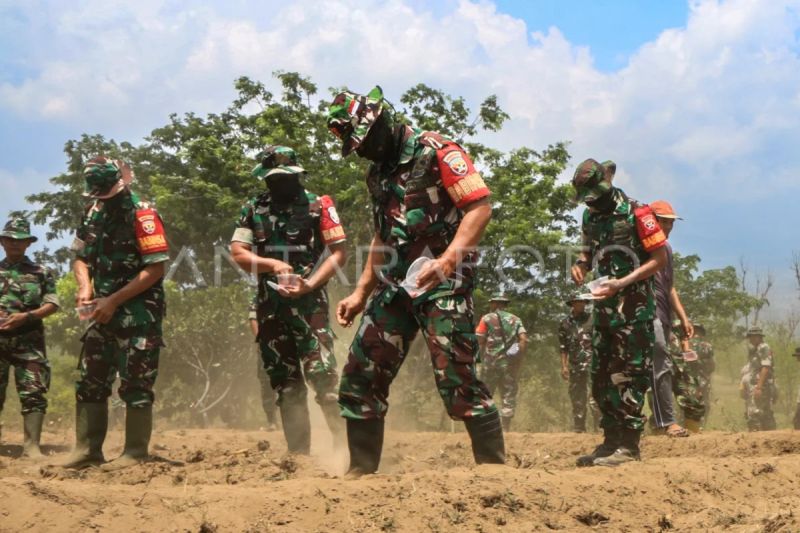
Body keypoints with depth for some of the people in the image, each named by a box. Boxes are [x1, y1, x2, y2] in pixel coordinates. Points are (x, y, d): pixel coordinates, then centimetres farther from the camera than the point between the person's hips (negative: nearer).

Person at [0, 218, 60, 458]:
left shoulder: (41, 273, 10)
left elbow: (52, 305, 2)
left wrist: (26, 316, -12)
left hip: (29, 341, -1)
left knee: (34, 393, -9)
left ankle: (31, 446, -9)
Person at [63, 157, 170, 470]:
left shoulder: (142, 215, -13)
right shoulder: (93, 212, 9)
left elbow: (156, 269, -17)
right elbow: (81, 257, 16)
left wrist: (114, 301, -17)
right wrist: (85, 288, -5)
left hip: (138, 312, -7)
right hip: (104, 311, 7)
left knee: (135, 385, -4)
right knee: (90, 381, 9)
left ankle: (135, 454, 2)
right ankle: (88, 450, 16)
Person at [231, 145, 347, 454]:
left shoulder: (318, 206, 0)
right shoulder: (253, 210, 10)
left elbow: (338, 253, -3)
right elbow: (238, 253, 4)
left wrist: (309, 284, -15)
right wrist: (272, 264, -13)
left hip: (309, 303, -4)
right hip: (270, 305, 4)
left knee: (322, 376, -16)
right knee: (285, 385, 8)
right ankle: (299, 453, 14)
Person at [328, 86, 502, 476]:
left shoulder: (436, 151, -6)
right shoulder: (377, 173, 20)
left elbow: (480, 207, -15)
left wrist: (448, 258, -27)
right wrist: (361, 293, 24)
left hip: (442, 282, -8)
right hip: (394, 285, 8)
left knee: (456, 376, -14)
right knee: (361, 375, 5)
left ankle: (494, 466, -4)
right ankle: (361, 469, 16)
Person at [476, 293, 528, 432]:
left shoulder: (487, 318, 1)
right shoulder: (515, 319, 10)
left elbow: (479, 341, -6)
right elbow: (524, 340, -3)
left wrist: (483, 359, 7)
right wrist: (519, 359, 0)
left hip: (490, 362, -2)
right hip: (510, 363, 2)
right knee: (508, 396, 6)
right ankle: (505, 429, 3)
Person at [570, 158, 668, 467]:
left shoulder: (635, 213, -11)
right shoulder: (590, 216, 11)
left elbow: (660, 258, -11)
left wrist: (621, 283, -19)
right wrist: (581, 264, 0)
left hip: (633, 306, -8)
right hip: (604, 306, 8)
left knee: (627, 375, -8)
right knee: (601, 376, 9)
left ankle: (629, 445, -4)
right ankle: (612, 440, 17)